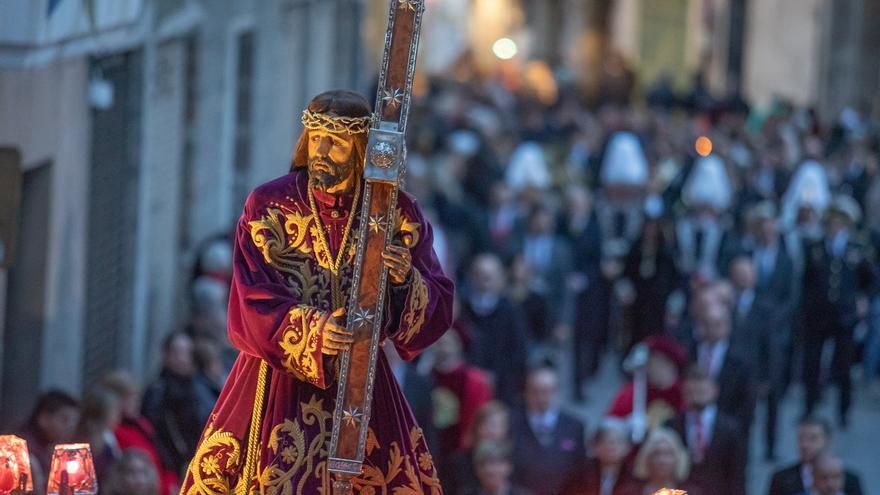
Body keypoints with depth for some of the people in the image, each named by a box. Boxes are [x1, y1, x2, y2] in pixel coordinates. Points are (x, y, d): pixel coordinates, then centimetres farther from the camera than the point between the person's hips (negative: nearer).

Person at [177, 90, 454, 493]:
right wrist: (309, 331, -26)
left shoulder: (397, 213, 0)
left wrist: (405, 280, -23)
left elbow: (438, 308, -2)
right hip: (276, 382, -1)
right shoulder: (268, 207, -3)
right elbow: (251, 304, -10)